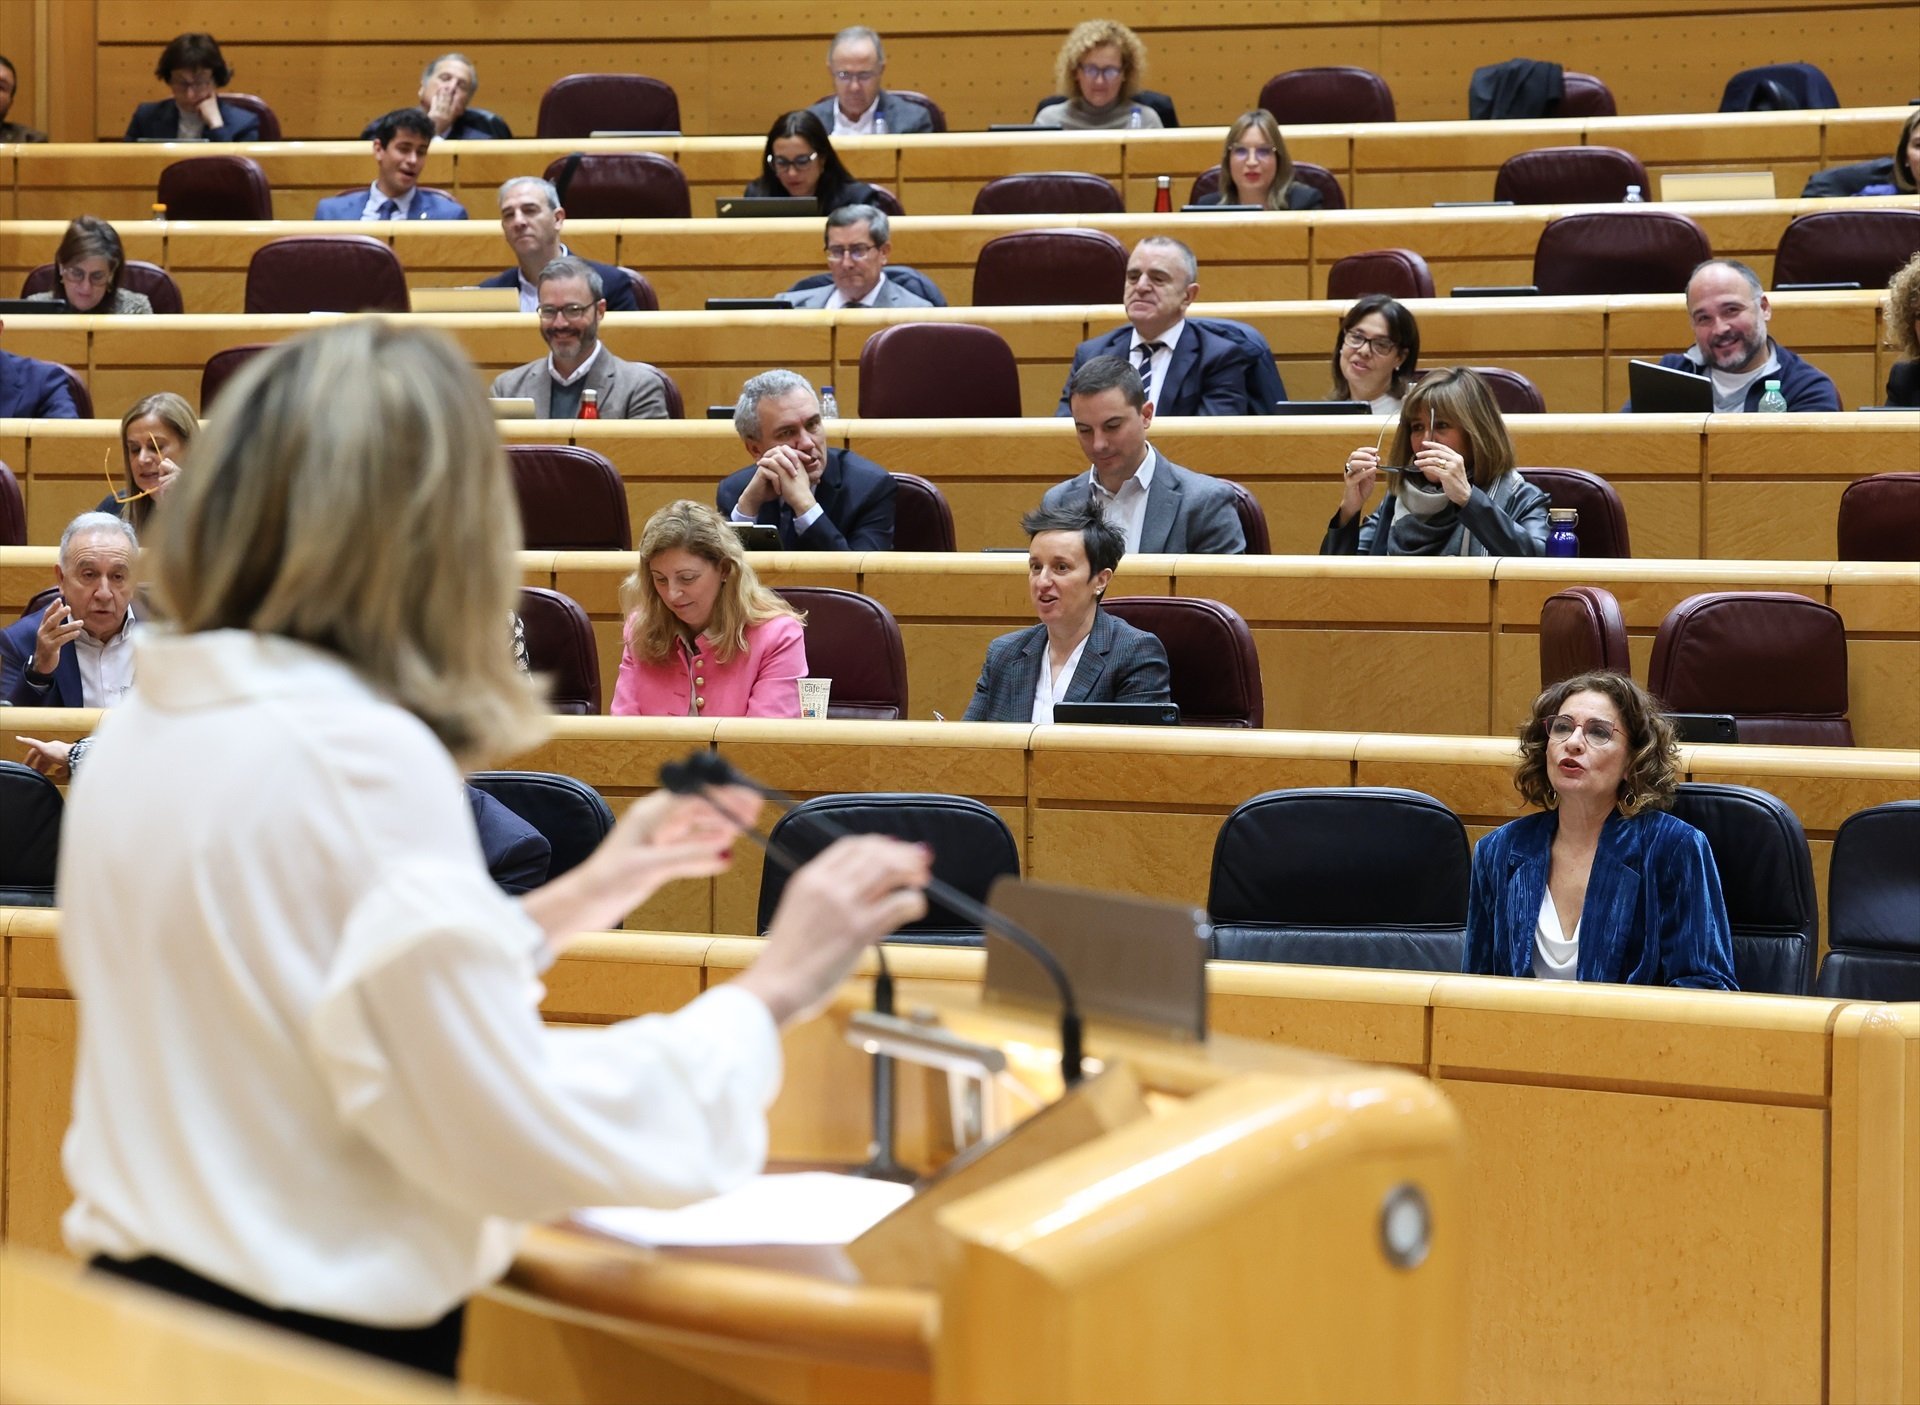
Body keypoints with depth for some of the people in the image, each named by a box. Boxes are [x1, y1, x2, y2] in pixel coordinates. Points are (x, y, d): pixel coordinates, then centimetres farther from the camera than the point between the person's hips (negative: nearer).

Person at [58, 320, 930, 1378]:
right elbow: (530, 1143, -19)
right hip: (320, 1351, -9)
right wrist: (769, 993, -8)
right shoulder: (364, 762, -20)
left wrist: (564, 908, 20)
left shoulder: (140, 735, 5)